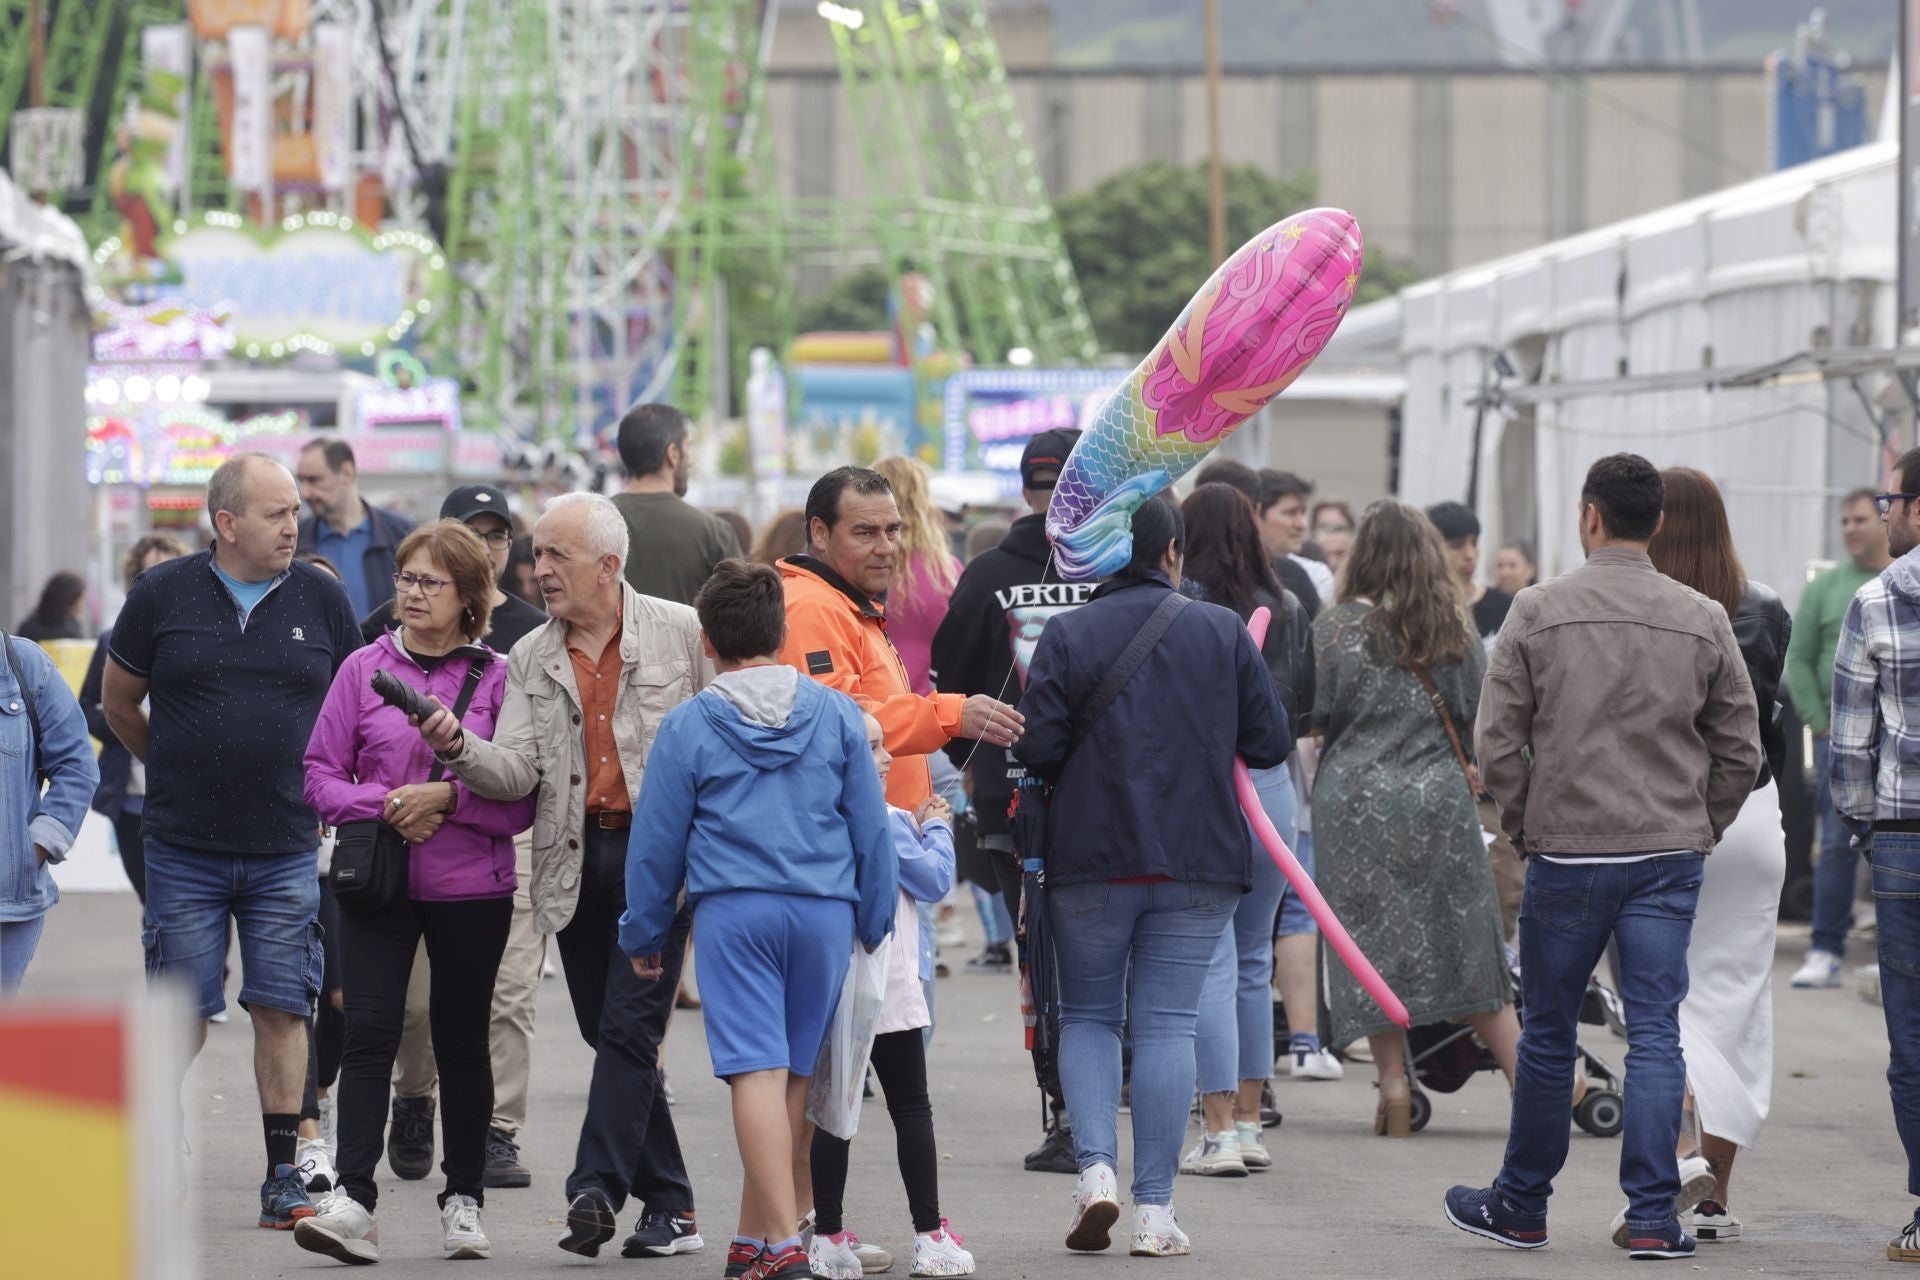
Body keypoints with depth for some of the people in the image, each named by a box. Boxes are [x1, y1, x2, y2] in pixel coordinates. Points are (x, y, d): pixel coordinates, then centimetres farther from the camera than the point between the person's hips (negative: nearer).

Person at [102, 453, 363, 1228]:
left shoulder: (320, 598, 3)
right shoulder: (162, 596, -2)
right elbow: (119, 705, 11)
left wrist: (317, 788, 12)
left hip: (287, 851, 1)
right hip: (184, 851, -1)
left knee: (281, 1009, 1)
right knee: (182, 1014, 0)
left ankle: (283, 1174, 6)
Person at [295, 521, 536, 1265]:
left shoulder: (498, 679, 0)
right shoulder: (364, 669, 5)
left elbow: (524, 798, -3)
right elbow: (320, 775, 4)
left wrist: (448, 798, -16)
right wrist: (385, 806, -12)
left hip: (472, 889, 0)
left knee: (462, 1041, 9)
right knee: (369, 1032, -10)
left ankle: (465, 1201, 20)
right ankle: (352, 1203, -16)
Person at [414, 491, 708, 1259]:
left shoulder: (681, 633, 1)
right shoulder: (531, 661, 11)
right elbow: (518, 772, 1)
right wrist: (457, 749, -18)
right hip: (575, 861, 5)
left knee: (628, 1029, -13)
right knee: (610, 1036, 7)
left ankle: (597, 1189, -16)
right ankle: (671, 1208, 14)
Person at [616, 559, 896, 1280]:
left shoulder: (688, 725, 0)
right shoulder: (835, 714, 6)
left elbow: (656, 840, 5)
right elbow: (870, 825, 9)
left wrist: (644, 934, 16)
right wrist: (874, 922, 19)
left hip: (732, 910, -3)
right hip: (824, 912, 3)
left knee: (756, 1071, -8)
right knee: (793, 1074, 11)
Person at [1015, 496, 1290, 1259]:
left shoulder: (1066, 636, -4)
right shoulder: (1223, 632, 1)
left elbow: (1037, 750, -9)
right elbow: (1271, 743, 2)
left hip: (1091, 856, -1)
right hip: (1200, 858, 1)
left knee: (1087, 1016, 13)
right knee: (1167, 1023, 4)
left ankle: (1096, 1169, -7)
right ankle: (1155, 1211, 0)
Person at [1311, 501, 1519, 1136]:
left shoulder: (1336, 628, -5)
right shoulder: (1454, 630, 3)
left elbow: (1314, 715, -4)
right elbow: (1480, 717, 6)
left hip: (1356, 801, -2)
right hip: (1440, 798, 2)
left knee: (1375, 942, 4)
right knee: (1466, 945, 8)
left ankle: (1394, 1086, 0)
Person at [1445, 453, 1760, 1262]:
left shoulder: (1538, 612, -3)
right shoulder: (1703, 621, 2)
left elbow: (1497, 741, -4)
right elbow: (1740, 751, 5)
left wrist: (1524, 829, 8)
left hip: (1566, 854, -1)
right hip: (1669, 857, 1)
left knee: (1548, 1036, 10)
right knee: (1655, 1035, 2)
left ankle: (1521, 1206, 21)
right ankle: (1653, 1218, -3)